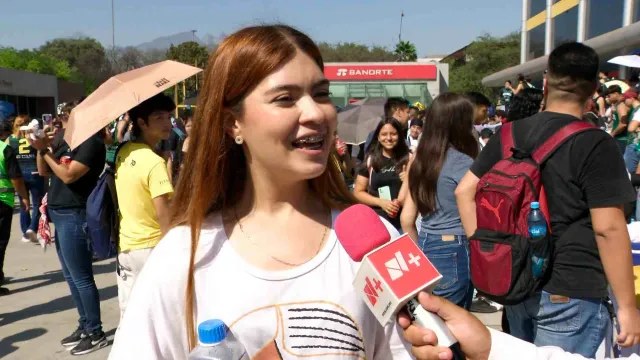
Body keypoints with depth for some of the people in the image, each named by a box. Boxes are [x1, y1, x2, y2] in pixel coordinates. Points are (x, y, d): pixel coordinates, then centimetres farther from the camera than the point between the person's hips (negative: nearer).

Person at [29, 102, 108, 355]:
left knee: (81, 277, -4)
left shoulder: (91, 142, -13)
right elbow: (44, 172, 15)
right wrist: (42, 147, 0)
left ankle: (96, 333, 7)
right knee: (71, 276, 15)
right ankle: (84, 326, 26)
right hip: (59, 214, 9)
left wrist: (44, 150, -15)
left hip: (74, 216, -9)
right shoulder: (66, 140, 14)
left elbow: (68, 175, -21)